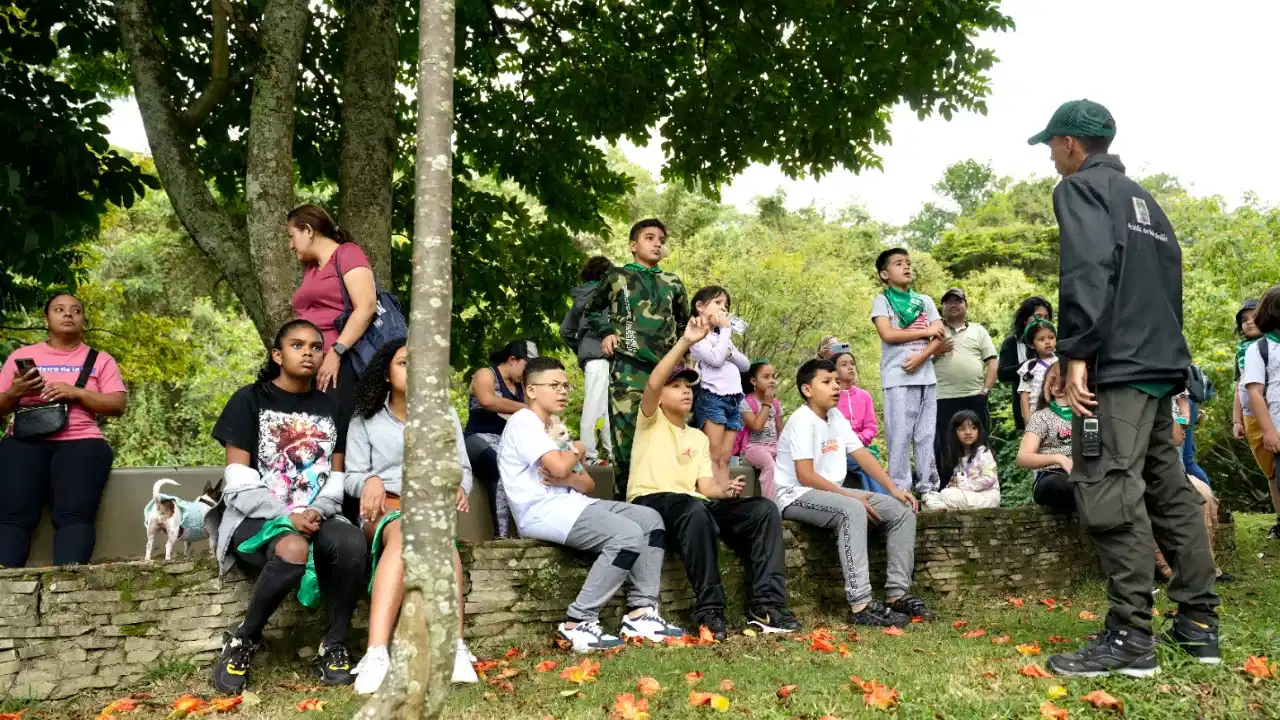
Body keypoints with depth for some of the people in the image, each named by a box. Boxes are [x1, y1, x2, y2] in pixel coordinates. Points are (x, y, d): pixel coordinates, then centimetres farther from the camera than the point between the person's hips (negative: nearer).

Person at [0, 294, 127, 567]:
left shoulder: (100, 360, 17)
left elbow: (117, 406, 5)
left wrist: (76, 392, -8)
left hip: (80, 441, -1)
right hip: (25, 441, 1)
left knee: (75, 514, -28)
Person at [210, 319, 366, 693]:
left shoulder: (330, 406, 15)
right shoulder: (249, 400, 2)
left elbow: (336, 480, 11)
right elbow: (238, 486, -6)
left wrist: (316, 512, -11)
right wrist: (288, 517, -19)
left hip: (316, 517, 3)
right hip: (258, 518, -3)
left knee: (351, 541, -33)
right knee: (293, 549, -38)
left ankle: (334, 645, -14)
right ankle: (243, 641, -12)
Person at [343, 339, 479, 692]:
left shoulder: (446, 415, 16)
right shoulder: (365, 420, 12)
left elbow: (462, 469, 14)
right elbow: (352, 476, 8)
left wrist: (459, 488, -10)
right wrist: (370, 481, -16)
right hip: (386, 507, -1)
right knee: (404, 533, -41)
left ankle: (455, 647, -50)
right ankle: (377, 654, -54)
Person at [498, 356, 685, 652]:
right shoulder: (523, 421, -4)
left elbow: (588, 484, 17)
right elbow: (559, 466, -21)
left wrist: (568, 480, -6)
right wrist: (577, 451, 2)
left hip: (569, 504, 9)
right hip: (542, 510, -9)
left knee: (649, 519, -3)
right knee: (628, 534, -25)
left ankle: (640, 612, -8)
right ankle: (578, 624, -21)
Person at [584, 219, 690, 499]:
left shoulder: (673, 283, 15)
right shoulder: (617, 277, 6)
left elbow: (684, 321, 29)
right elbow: (591, 311, 18)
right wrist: (605, 334, 2)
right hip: (628, 368, -4)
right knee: (627, 434, -8)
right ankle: (624, 499, 0)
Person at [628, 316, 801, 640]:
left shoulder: (699, 438, 27)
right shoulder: (650, 421, 10)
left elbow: (705, 485, 15)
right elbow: (652, 384, -12)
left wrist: (725, 490, -9)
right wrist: (685, 342, -18)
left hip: (695, 504, 6)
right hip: (652, 501, -6)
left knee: (764, 509, -17)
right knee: (696, 510, -41)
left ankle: (765, 606, -24)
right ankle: (709, 610, -33)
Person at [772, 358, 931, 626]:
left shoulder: (836, 416, 10)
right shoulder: (803, 420, -16)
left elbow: (862, 454, 9)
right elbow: (805, 476, -22)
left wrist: (894, 489, -1)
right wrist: (851, 496, -21)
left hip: (832, 491, 9)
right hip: (796, 494, -9)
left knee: (902, 510, -1)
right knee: (852, 510, -37)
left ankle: (897, 594, -2)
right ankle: (860, 605, -37)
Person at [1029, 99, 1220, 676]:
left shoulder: (1080, 189, -2)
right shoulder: (1144, 199, 25)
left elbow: (1087, 272, -17)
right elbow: (1171, 277, 24)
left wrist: (1075, 353, -20)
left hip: (1116, 367, -10)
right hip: (1160, 364, 10)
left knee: (1111, 496, -11)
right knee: (1169, 491, 13)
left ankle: (1131, 638, -10)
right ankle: (1199, 624, 18)